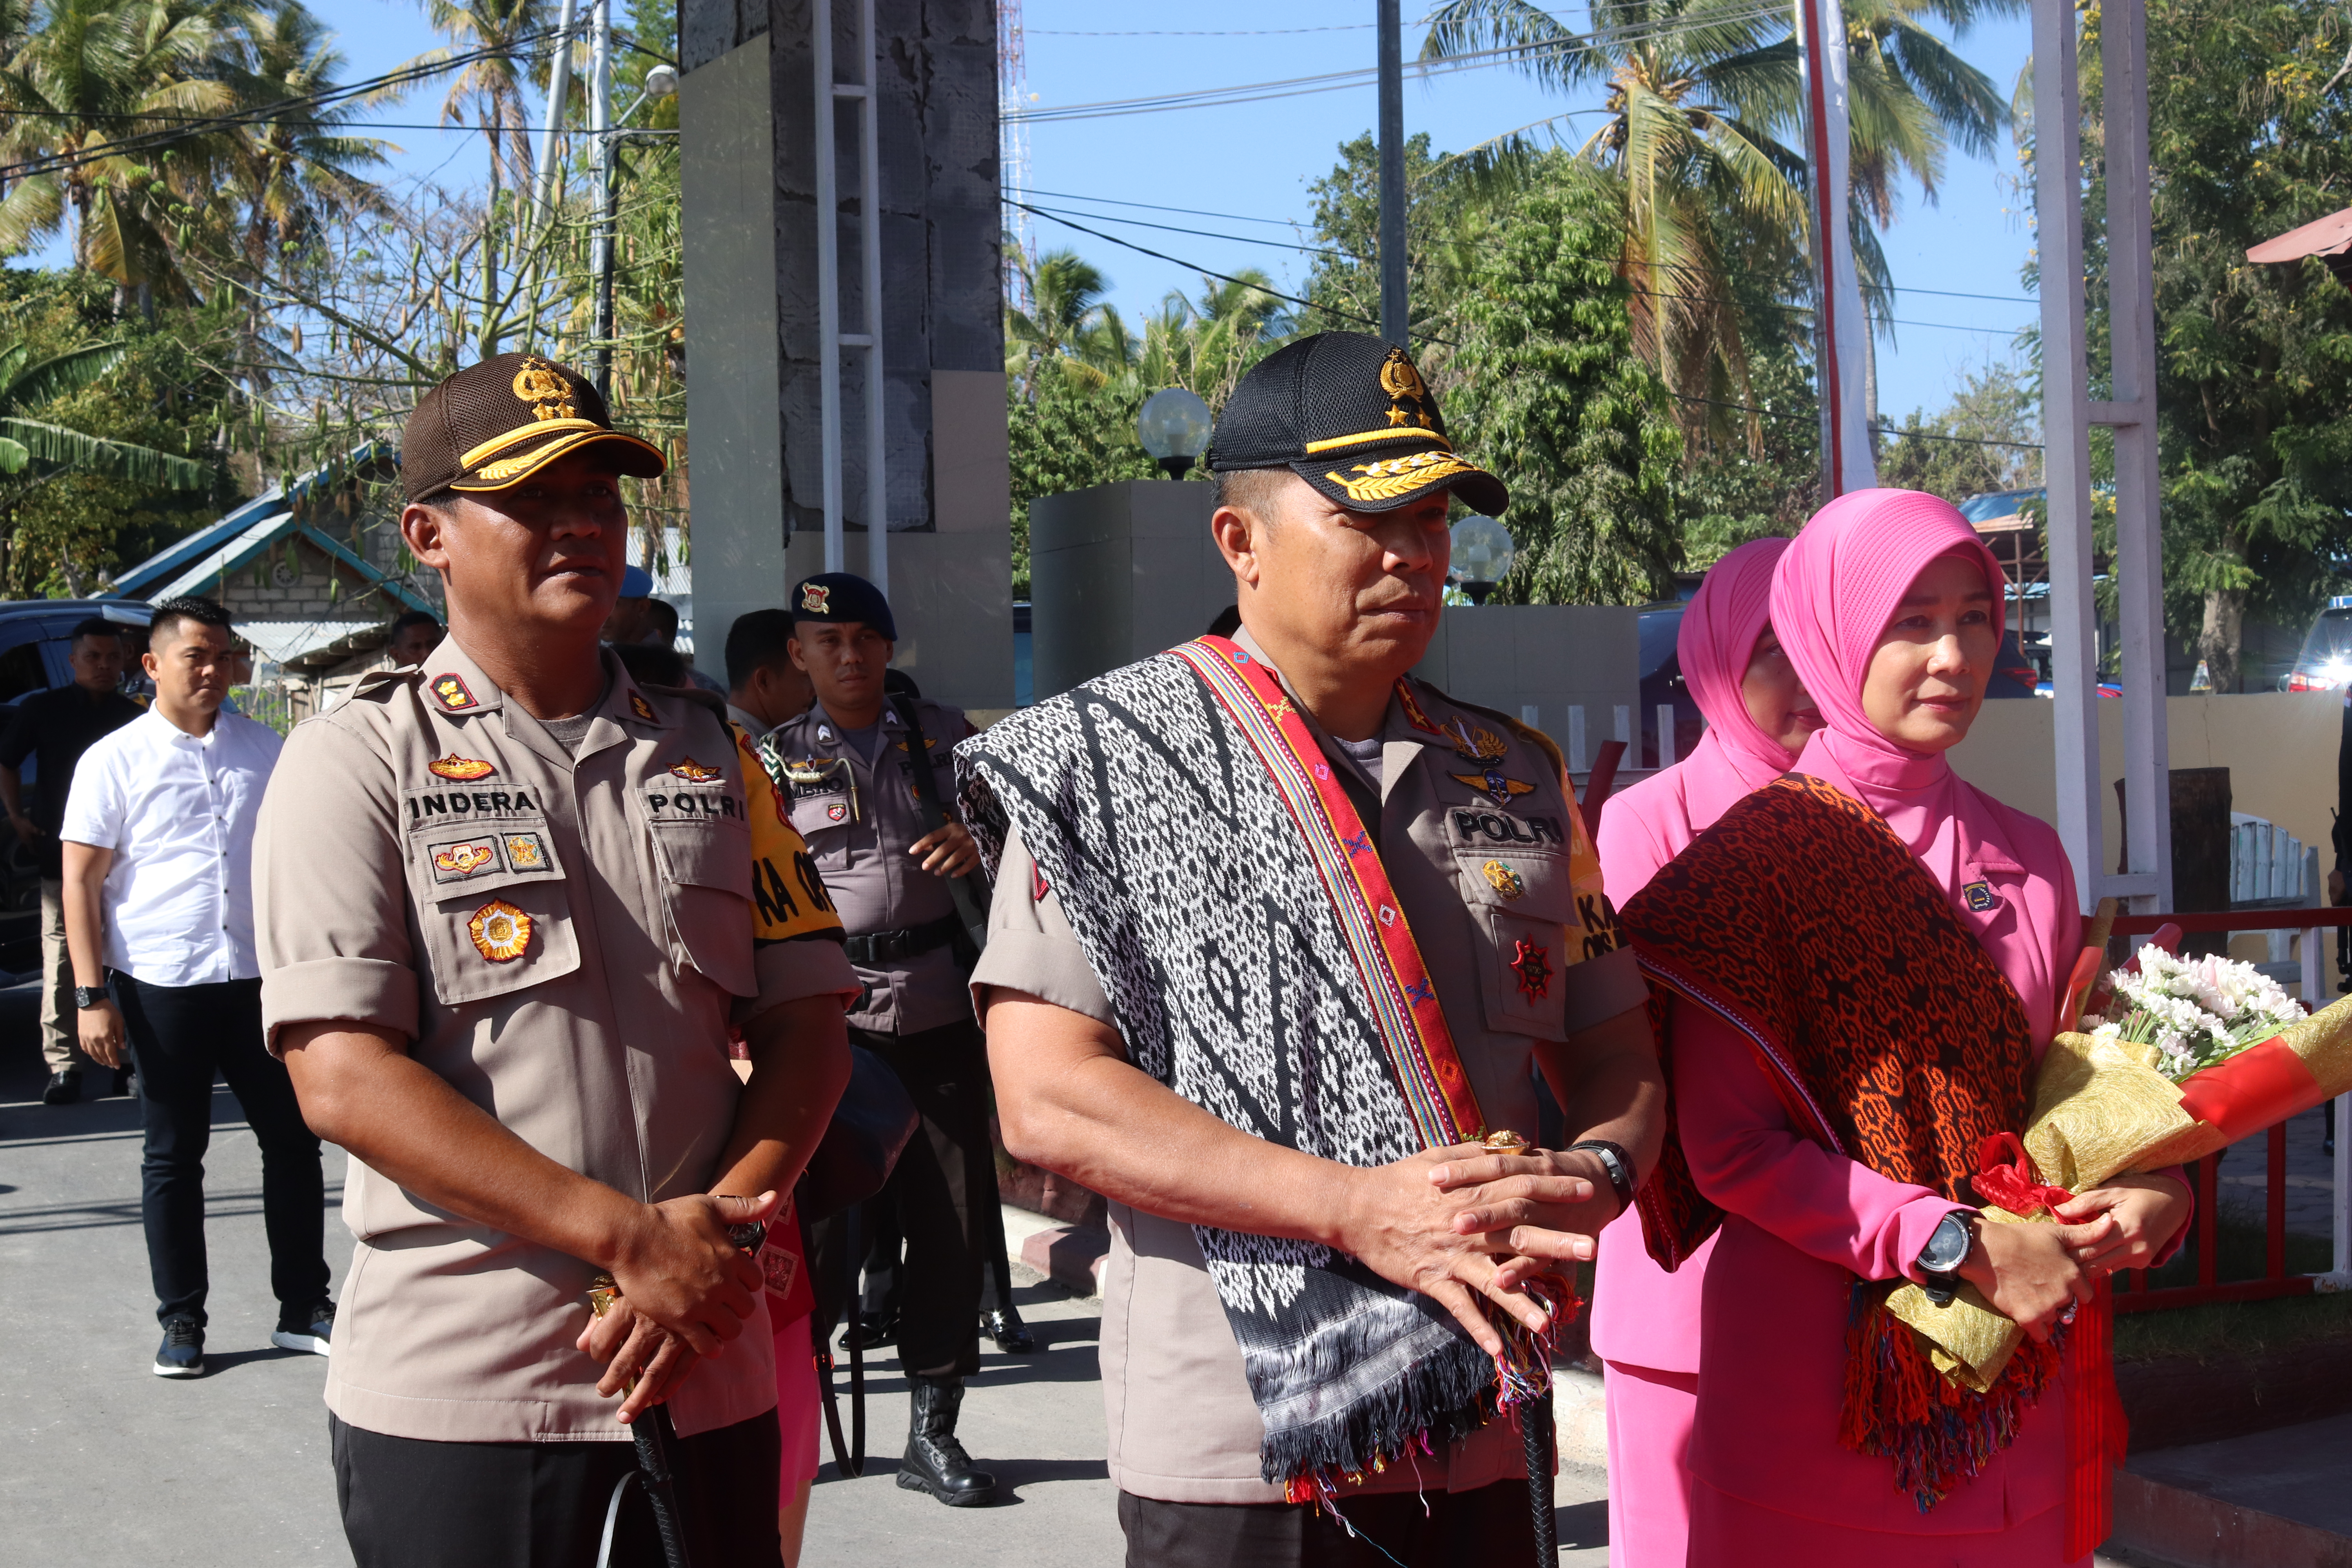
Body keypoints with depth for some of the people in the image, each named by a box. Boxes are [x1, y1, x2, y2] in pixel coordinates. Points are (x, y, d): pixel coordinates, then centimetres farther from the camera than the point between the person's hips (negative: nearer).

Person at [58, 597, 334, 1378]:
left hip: (259, 977, 3)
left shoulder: (263, 748, 8)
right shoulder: (114, 761, -1)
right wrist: (91, 996, -9)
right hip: (161, 984, -3)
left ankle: (304, 1308, 16)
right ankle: (181, 1320, 16)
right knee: (173, 1154, 6)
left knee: (293, 1138, 5)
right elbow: (82, 881, -2)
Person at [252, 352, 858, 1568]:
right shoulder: (360, 758, -2)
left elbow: (806, 1032, 9)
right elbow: (343, 1078, -12)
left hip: (707, 1375, 4)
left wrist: (715, 1237, -9)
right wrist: (632, 1239, -18)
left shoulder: (707, 752, 12)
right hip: (457, 1393, -4)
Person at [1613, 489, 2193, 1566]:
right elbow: (1728, 1149, -12)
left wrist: (2156, 1188, -4)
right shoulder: (1756, 854, -7)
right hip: (1818, 1375, -5)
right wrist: (1964, 1247, -17)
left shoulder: (2028, 858, 10)